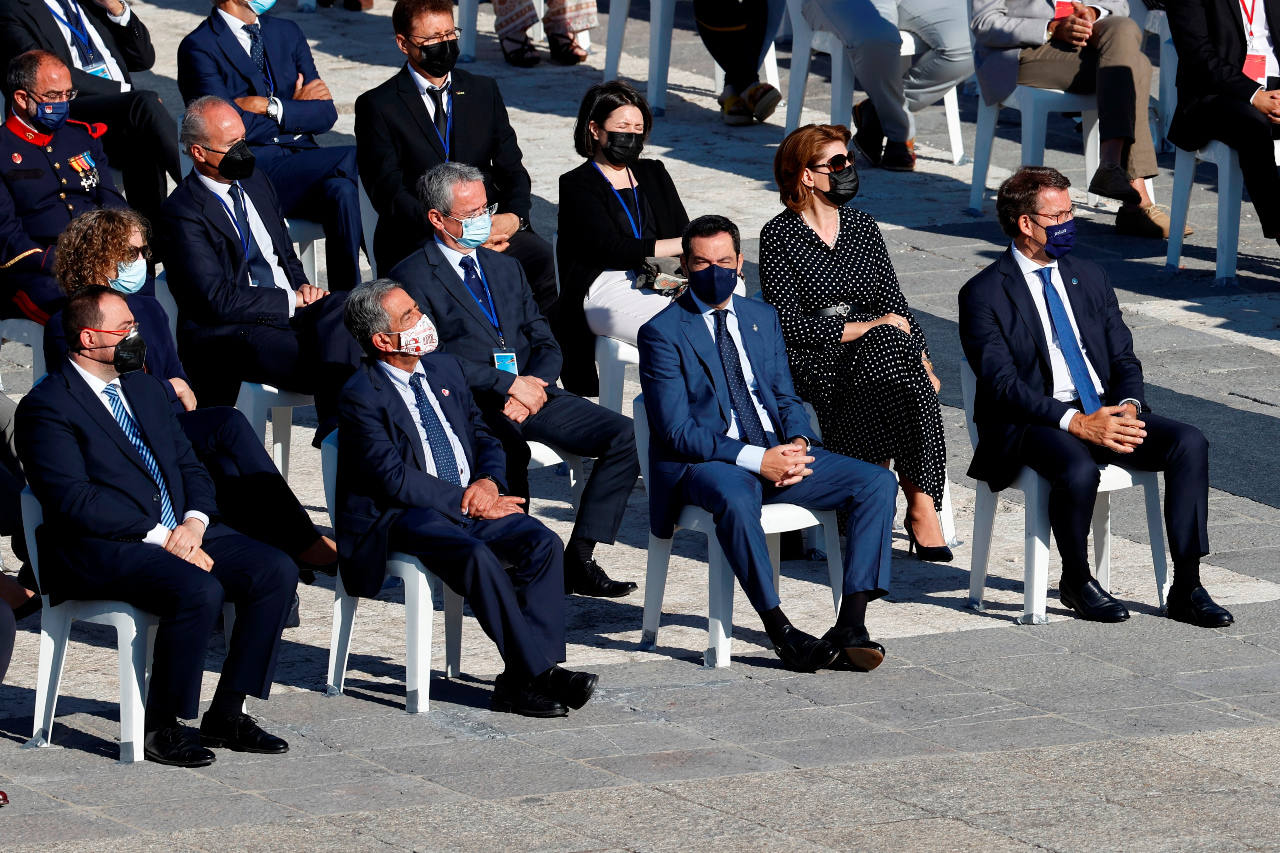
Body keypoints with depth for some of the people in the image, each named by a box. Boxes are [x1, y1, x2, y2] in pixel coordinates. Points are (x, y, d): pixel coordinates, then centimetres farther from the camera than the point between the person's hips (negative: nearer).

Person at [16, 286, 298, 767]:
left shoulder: (145, 389, 19)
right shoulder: (47, 407, -7)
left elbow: (190, 467, 18)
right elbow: (75, 501, -16)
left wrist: (193, 523, -4)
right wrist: (159, 537, -19)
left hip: (180, 533, 8)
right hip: (103, 550, -8)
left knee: (276, 571, -11)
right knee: (200, 592, -33)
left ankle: (227, 714, -4)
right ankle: (161, 727, -16)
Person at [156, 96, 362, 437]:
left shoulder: (255, 182, 16)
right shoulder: (182, 213, -10)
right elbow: (218, 300, -16)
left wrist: (302, 287, 3)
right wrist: (292, 300, -13)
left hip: (290, 308, 7)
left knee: (338, 305, -29)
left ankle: (336, 427, -39)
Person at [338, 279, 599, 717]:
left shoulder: (445, 368, 15)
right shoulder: (361, 396, -7)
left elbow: (484, 438, 19)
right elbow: (394, 478, -15)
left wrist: (488, 482, -4)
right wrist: (466, 499, -15)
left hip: (471, 500, 7)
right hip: (404, 517, -7)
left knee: (543, 542, -20)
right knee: (477, 556, -34)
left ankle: (522, 681, -24)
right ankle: (538, 674, -28)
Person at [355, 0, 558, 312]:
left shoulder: (484, 91, 17)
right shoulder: (377, 106, 3)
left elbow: (511, 168, 16)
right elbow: (388, 193, -5)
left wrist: (513, 215, -8)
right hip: (414, 238, -4)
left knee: (543, 257, -28)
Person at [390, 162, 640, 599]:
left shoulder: (505, 268, 23)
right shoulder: (414, 276, 1)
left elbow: (545, 345, 18)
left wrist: (534, 383, -5)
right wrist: (507, 384, -16)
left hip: (530, 393, 6)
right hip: (468, 405, -6)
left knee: (625, 436, -14)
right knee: (508, 449, -39)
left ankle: (579, 558, -14)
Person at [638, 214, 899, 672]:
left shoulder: (762, 317, 16)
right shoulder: (663, 333, -4)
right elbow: (677, 431, -12)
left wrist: (798, 443, -6)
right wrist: (754, 459, -21)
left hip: (776, 451, 6)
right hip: (704, 463, -6)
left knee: (877, 483, -13)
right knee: (735, 498, -42)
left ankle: (850, 625, -20)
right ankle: (780, 630, -30)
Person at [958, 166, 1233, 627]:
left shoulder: (1090, 278, 16)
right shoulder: (983, 295, -4)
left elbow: (1124, 358, 15)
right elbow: (1002, 384, -13)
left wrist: (1128, 407, -9)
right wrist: (1075, 422, -25)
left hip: (1106, 413, 6)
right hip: (1033, 423, -6)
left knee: (1189, 442, -18)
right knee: (1079, 470, -38)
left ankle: (1186, 587, -15)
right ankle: (1076, 581, -9)